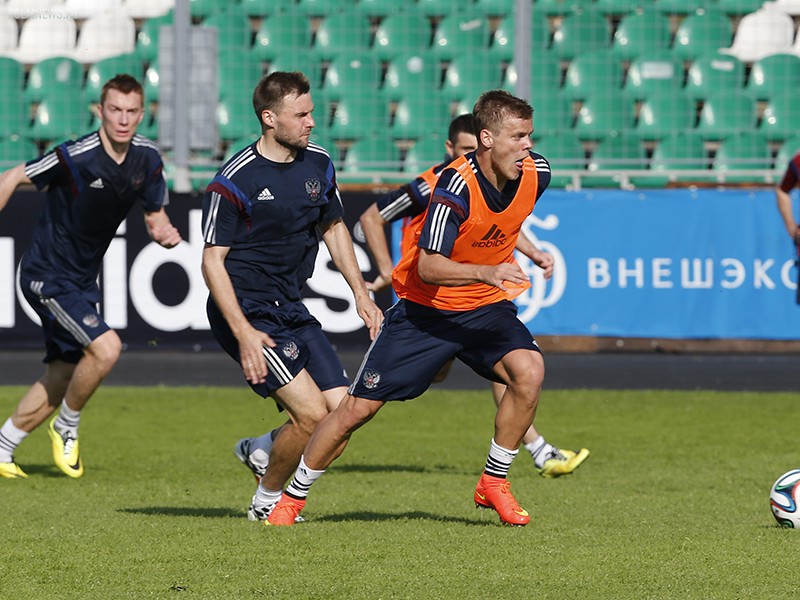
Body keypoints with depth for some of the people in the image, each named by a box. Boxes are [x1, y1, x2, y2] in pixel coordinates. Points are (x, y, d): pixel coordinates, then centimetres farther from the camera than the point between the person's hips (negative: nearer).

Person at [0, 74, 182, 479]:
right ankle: (67, 429, 1)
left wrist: (164, 232, -14)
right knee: (105, 348, -22)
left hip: (82, 280, 8)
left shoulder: (147, 159, -3)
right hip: (47, 275, -8)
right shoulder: (75, 157, -23)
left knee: (61, 378, 12)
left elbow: (155, 215, 9)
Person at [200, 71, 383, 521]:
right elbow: (213, 261, -13)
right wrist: (243, 333, -21)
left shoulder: (319, 164, 5)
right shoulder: (235, 181, -15)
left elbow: (334, 228, 21)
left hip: (291, 309, 7)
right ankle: (267, 502, 8)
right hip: (247, 311, -7)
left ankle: (260, 450, 23)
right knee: (312, 412, -16)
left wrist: (362, 294, 13)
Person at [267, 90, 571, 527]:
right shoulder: (457, 184, -27)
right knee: (358, 407, -2)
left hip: (486, 308, 4)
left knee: (529, 371, -25)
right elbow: (428, 267, -34)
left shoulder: (535, 173, -10)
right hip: (425, 309, -4)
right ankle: (293, 497, 18)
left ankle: (493, 482, -6)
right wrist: (486, 272, -47)